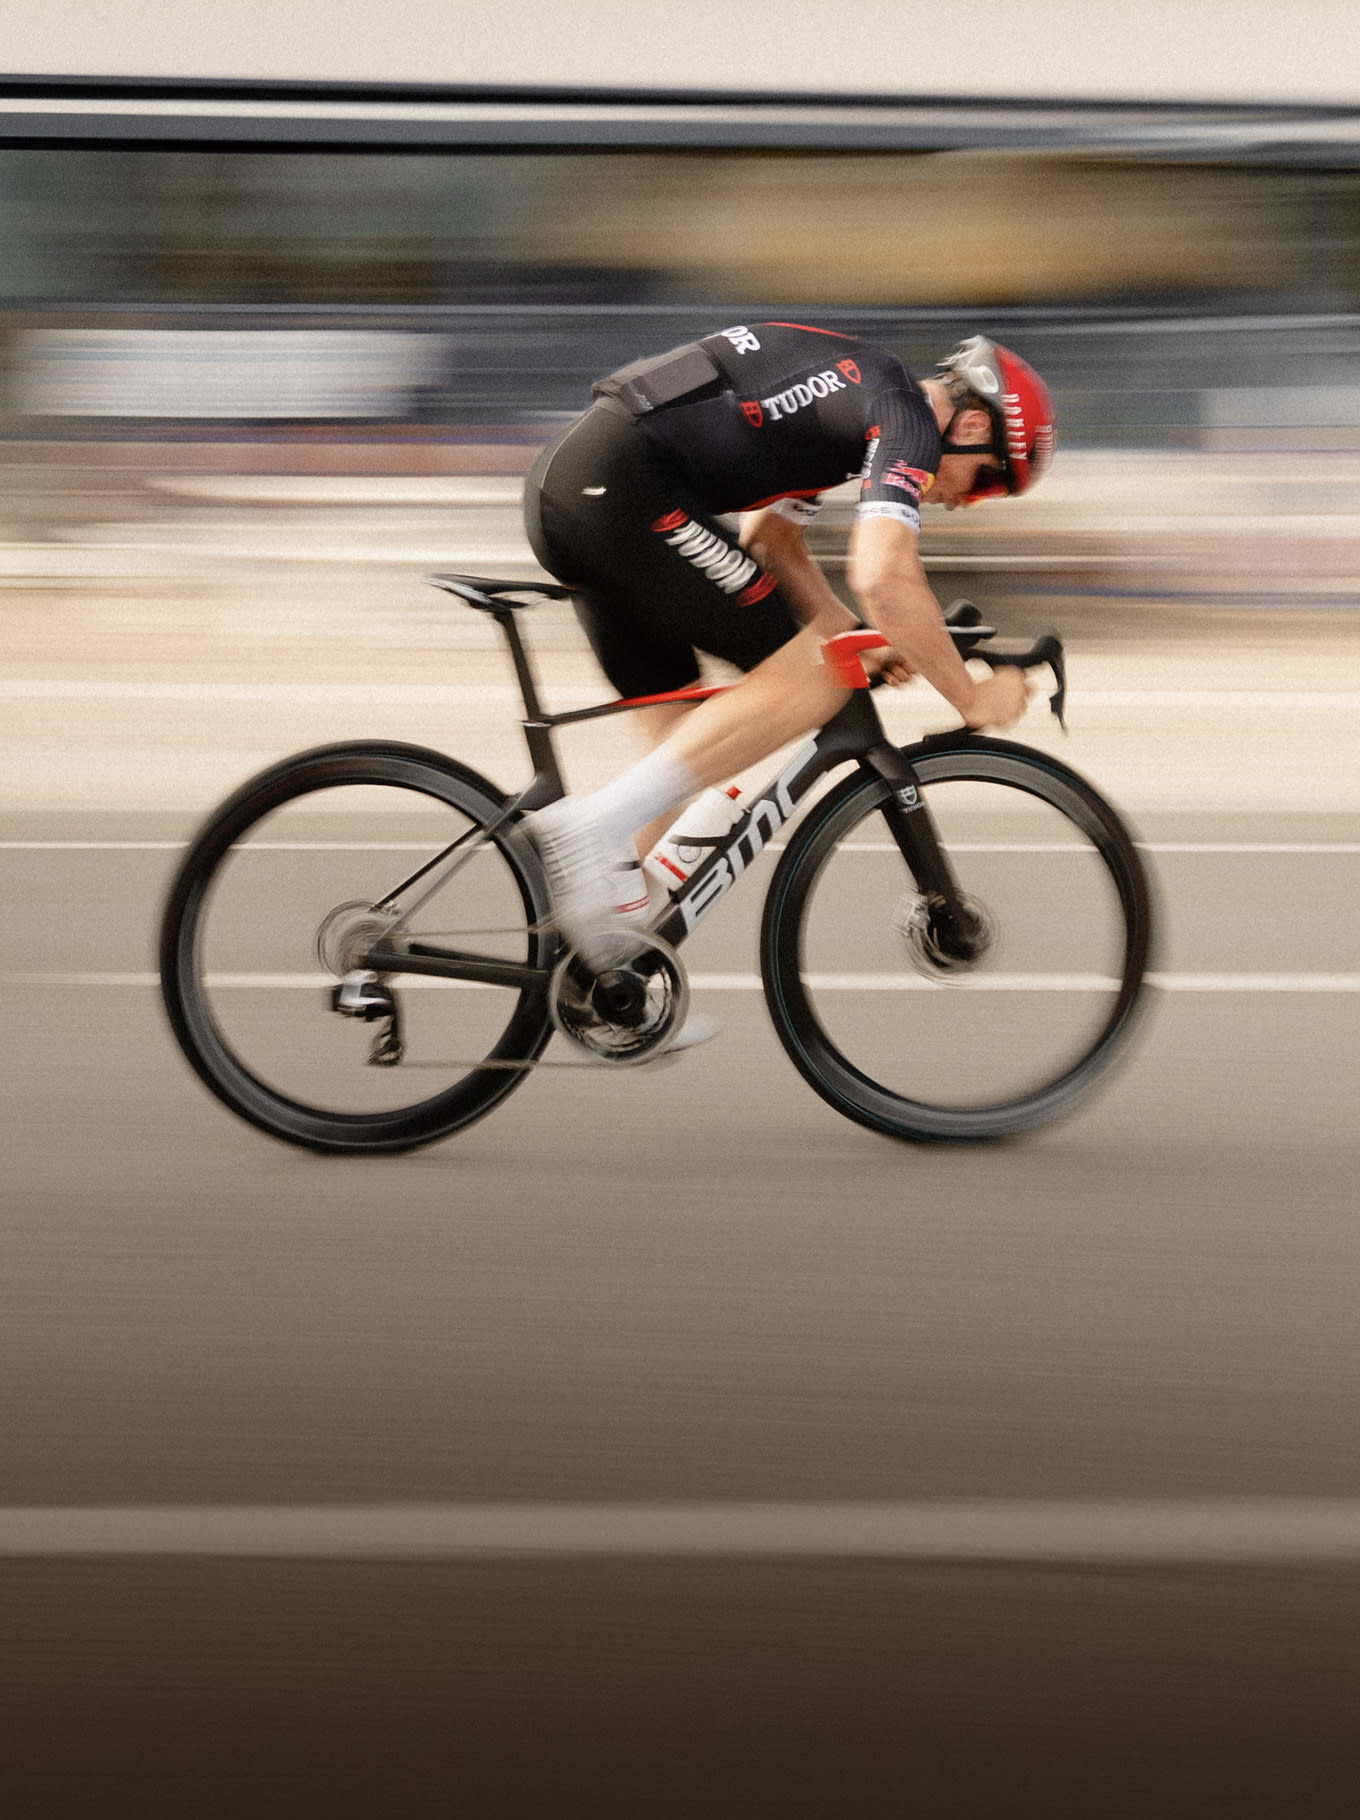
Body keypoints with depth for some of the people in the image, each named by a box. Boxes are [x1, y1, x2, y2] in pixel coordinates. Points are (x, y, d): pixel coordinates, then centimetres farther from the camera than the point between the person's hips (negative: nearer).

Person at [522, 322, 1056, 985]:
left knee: (679, 738, 17)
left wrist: (859, 642, 27)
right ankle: (591, 828, -15)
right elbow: (883, 577, -16)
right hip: (621, 486, -10)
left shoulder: (857, 392, 27)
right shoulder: (908, 416, -3)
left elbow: (768, 536, 34)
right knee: (806, 683, -8)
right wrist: (971, 697, -4)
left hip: (560, 484, 10)